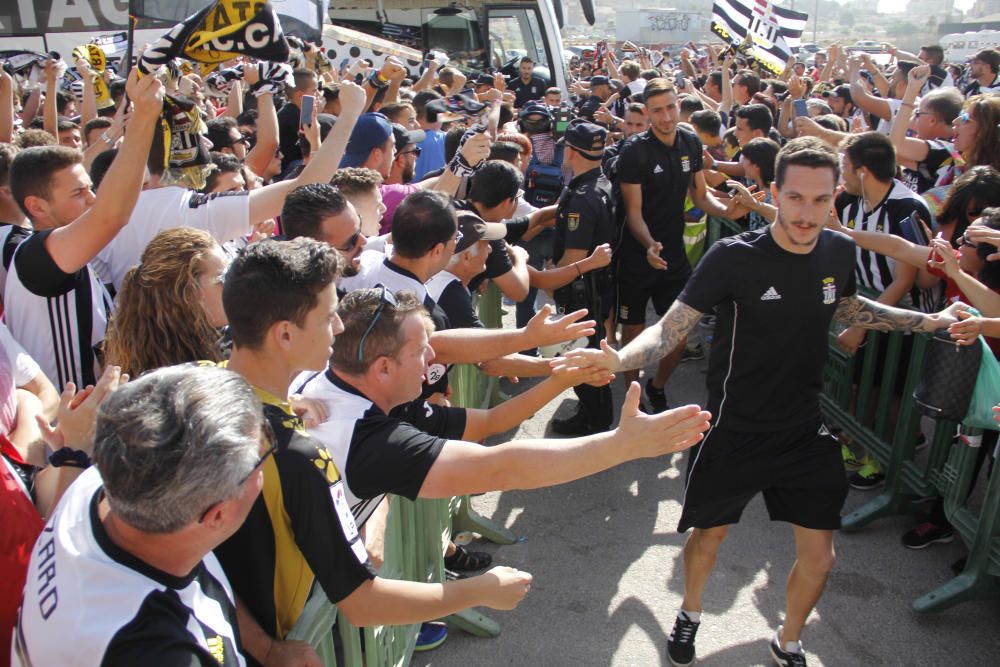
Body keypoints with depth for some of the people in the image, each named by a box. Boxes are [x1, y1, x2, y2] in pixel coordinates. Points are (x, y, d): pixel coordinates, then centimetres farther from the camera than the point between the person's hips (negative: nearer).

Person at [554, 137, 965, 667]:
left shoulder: (839, 251, -5)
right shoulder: (734, 258, -21)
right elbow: (671, 328, -23)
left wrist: (928, 321, 13)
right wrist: (620, 359, -42)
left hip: (804, 430, 4)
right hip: (735, 430, -4)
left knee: (819, 558, 10)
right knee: (708, 537, 16)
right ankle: (689, 612, 49)